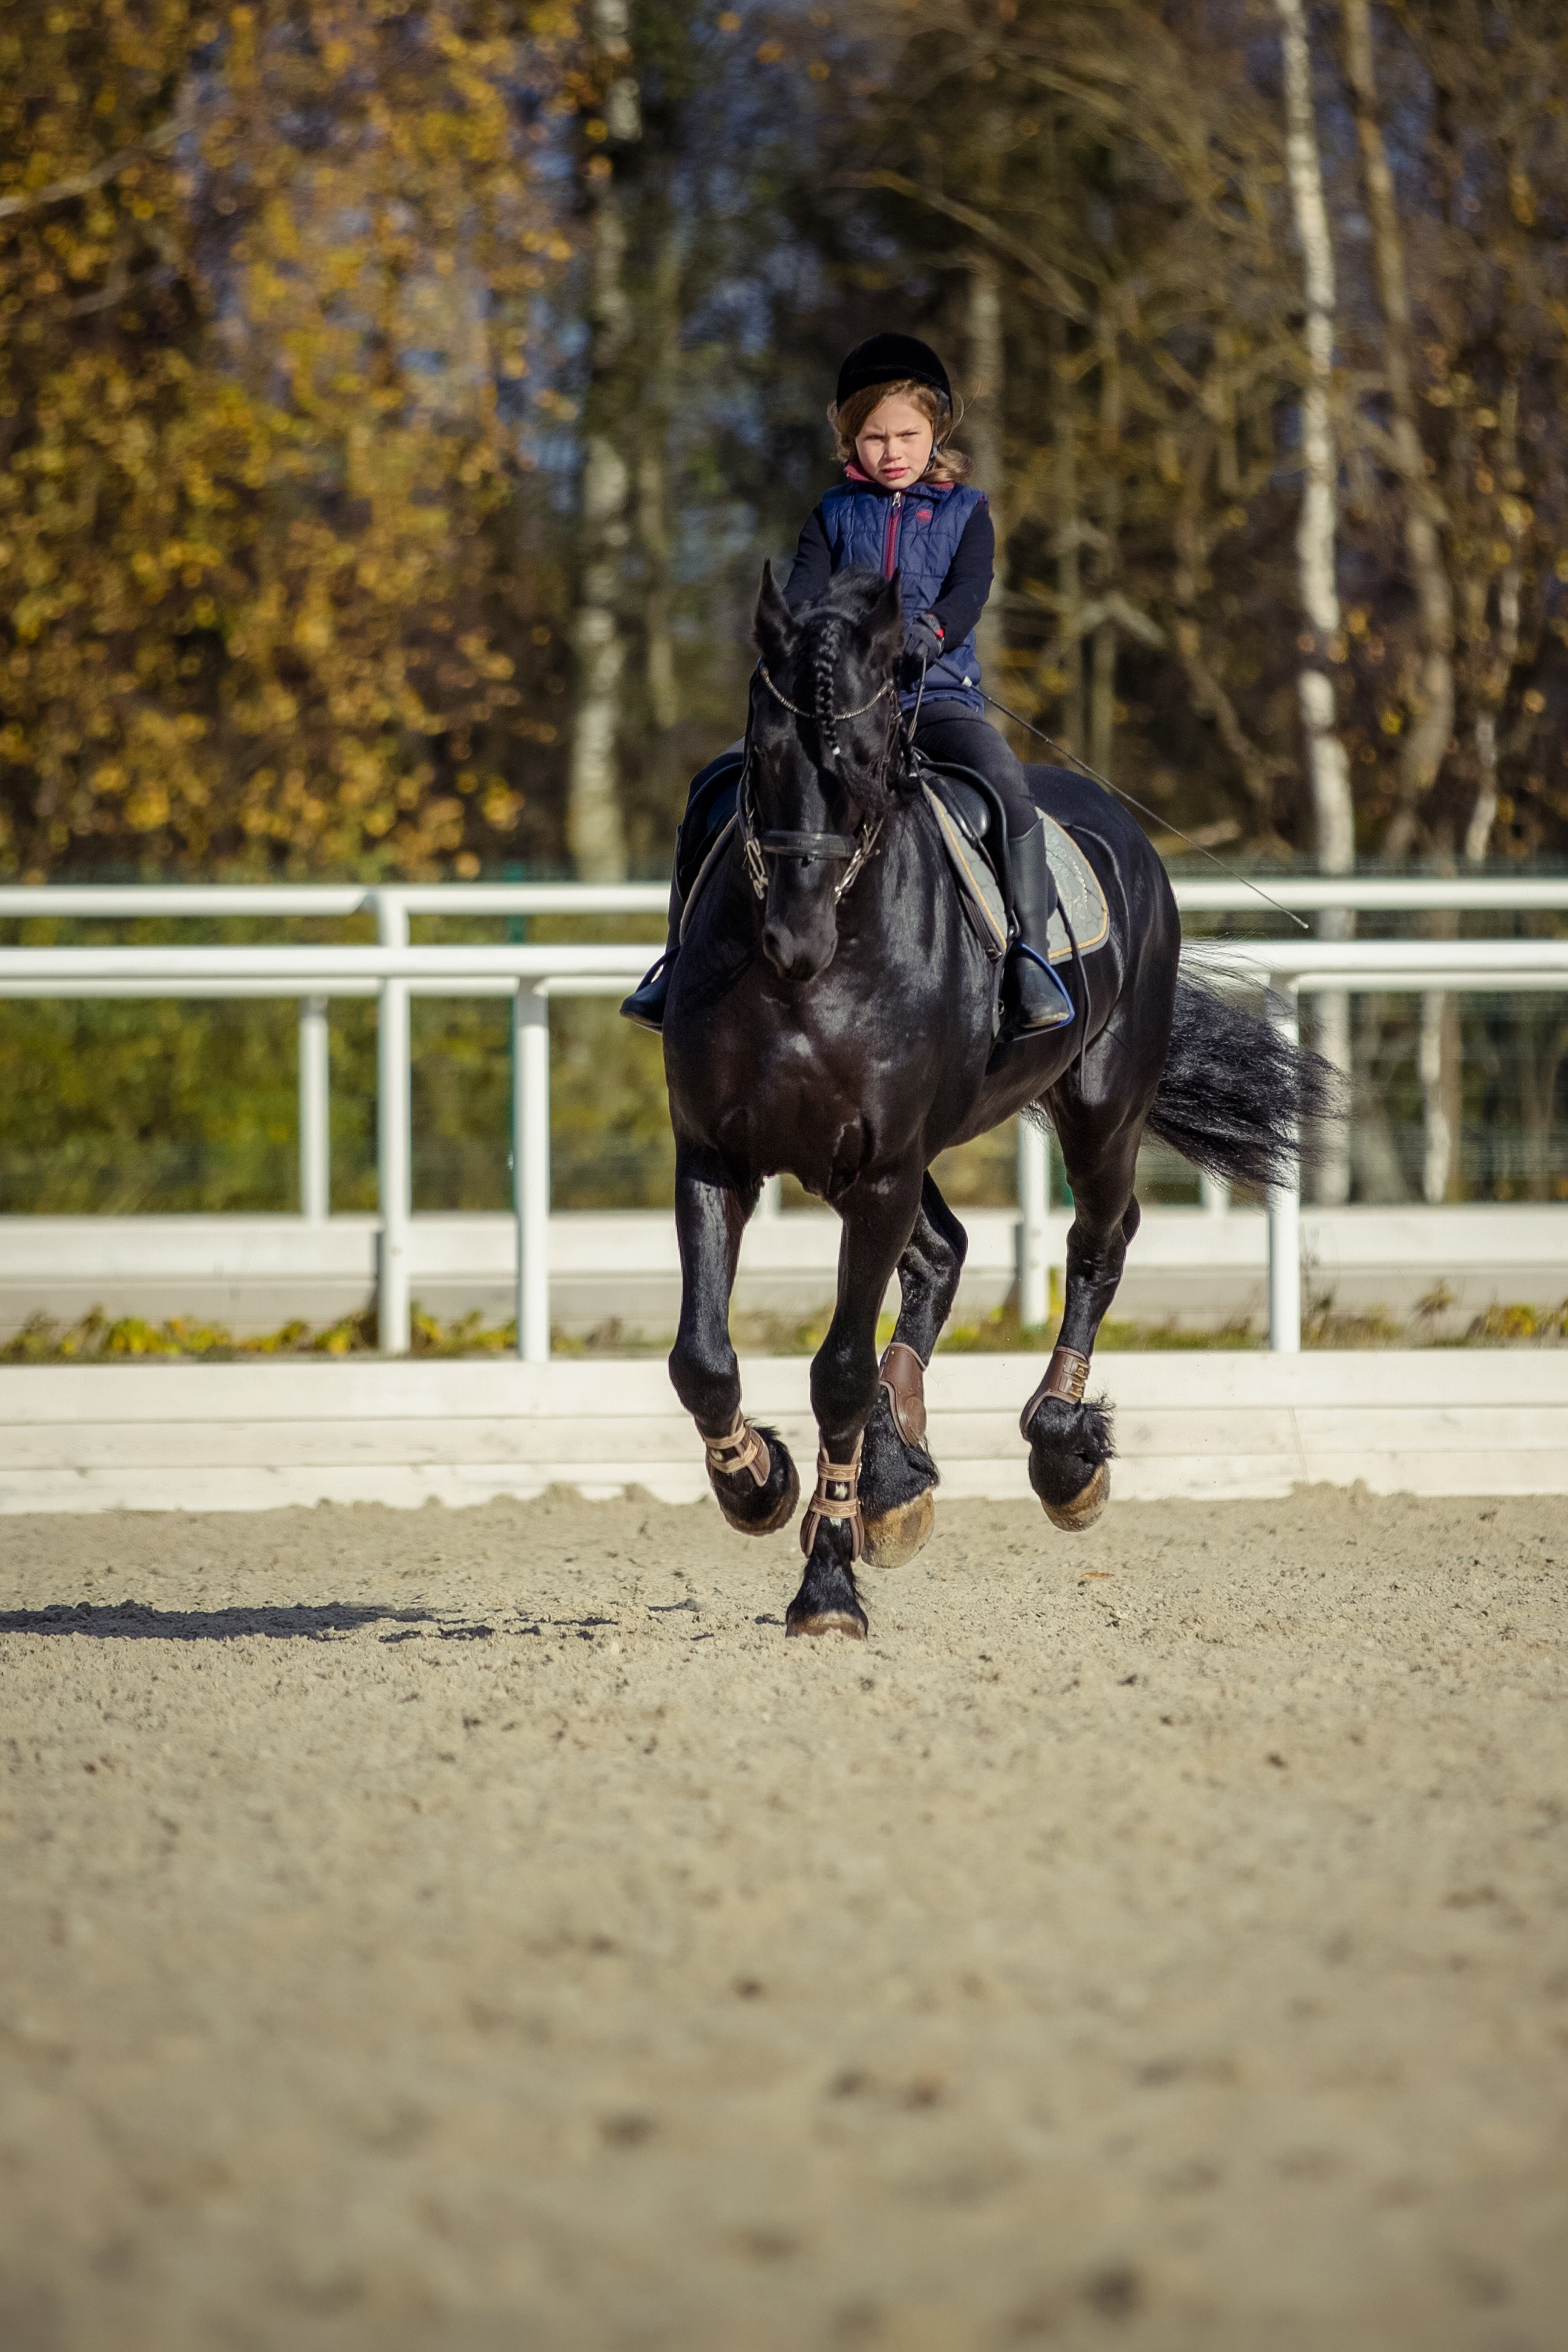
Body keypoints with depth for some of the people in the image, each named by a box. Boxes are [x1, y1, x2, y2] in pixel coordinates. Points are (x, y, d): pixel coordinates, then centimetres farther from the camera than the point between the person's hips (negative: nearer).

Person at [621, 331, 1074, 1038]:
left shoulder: (964, 512, 11)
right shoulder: (834, 514, 15)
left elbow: (969, 593, -5)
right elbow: (803, 590, 2)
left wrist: (933, 631, -27)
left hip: (937, 694, -2)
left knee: (1006, 785, -32)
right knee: (717, 786, -13)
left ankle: (1030, 959, -29)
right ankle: (684, 953, -4)